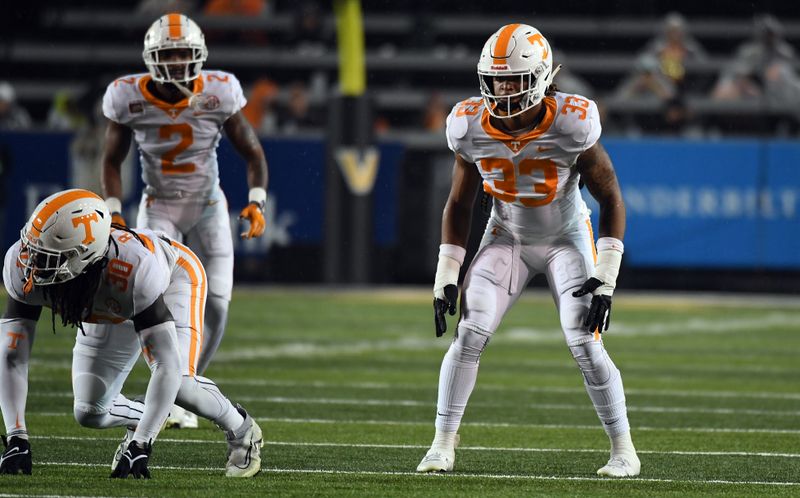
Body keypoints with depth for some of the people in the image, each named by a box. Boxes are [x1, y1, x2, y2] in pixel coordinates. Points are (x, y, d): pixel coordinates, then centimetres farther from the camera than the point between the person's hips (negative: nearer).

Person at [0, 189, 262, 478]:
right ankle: (138, 420, 35)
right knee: (89, 414, -1)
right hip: (111, 310, 5)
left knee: (177, 383, -27)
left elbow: (167, 364, -47)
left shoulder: (132, 269, -47)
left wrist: (140, 446, -51)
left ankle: (241, 430, 4)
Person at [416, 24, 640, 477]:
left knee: (586, 345, -13)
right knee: (470, 334, -13)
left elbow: (611, 199, -16)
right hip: (508, 237, 3)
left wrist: (606, 278, -21)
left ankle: (624, 451, 3)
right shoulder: (473, 129, -17)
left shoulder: (571, 126, -27)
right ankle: (443, 445, -3)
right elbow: (460, 205, -1)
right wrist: (446, 276, -7)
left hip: (566, 239, -3)